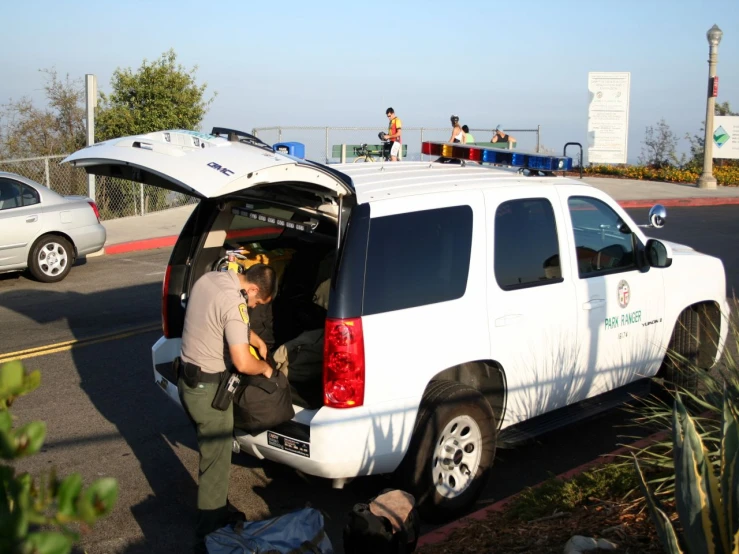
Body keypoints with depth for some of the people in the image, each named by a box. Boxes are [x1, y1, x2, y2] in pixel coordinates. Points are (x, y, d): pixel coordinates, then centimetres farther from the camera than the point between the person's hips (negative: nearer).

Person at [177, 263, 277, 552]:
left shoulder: (209, 278, 3)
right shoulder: (234, 302, -25)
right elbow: (242, 364, -25)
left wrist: (256, 339, 20)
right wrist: (264, 367, -4)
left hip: (187, 379, 9)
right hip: (208, 390, -9)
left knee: (211, 453, 24)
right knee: (216, 463, 3)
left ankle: (217, 513, 38)